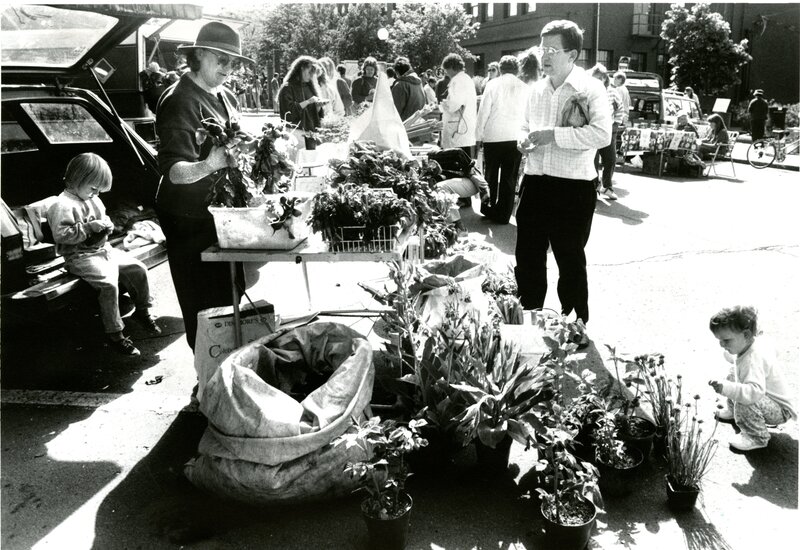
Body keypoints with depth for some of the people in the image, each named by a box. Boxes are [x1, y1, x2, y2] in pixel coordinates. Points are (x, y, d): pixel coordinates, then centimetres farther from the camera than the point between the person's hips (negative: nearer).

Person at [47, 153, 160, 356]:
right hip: (80, 257, -9)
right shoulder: (63, 204, -14)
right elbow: (60, 234, -22)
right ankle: (114, 333, -17)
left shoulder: (94, 200, 14)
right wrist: (89, 227, -22)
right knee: (108, 283, -28)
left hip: (103, 249, 9)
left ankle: (143, 311, 19)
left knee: (138, 269, 0)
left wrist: (107, 225, 5)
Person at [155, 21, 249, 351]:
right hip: (191, 219, -8)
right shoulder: (180, 101, -15)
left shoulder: (227, 98, 11)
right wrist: (208, 166, -44)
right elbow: (173, 171, -26)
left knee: (231, 299, 18)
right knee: (205, 309, -2)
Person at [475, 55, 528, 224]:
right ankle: (503, 214, 9)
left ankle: (489, 208, 22)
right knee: (509, 178, 6)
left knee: (491, 176, 14)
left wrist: (478, 136, 4)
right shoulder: (524, 88, 4)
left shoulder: (493, 84, 0)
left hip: (493, 136, -1)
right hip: (515, 138, 1)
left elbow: (483, 111, -2)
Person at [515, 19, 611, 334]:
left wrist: (553, 134, -22)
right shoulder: (537, 89, 11)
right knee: (527, 257, 13)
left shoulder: (590, 88, -8)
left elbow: (602, 134, -21)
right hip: (535, 185, 6)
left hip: (573, 189, -6)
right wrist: (524, 140, 1)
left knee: (571, 261, 7)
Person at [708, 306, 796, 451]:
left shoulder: (753, 359, -36)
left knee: (745, 402, -37)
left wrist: (726, 388, -61)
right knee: (733, 375, 16)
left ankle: (758, 438, -13)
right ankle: (733, 412, 34)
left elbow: (755, 391, -51)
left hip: (782, 410, -10)